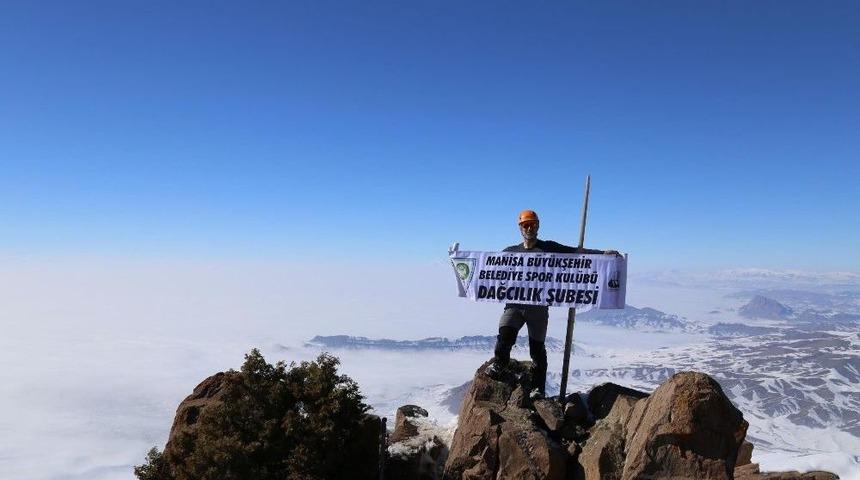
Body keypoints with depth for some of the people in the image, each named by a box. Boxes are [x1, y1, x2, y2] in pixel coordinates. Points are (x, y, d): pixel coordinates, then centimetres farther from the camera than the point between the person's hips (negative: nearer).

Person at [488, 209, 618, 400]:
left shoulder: (548, 248, 6)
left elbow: (576, 252, 0)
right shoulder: (510, 251, 13)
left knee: (537, 347, 3)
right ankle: (500, 363, 10)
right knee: (505, 335, -19)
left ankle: (539, 387, 15)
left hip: (539, 306, -1)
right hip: (515, 302, 1)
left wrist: (603, 253, -10)